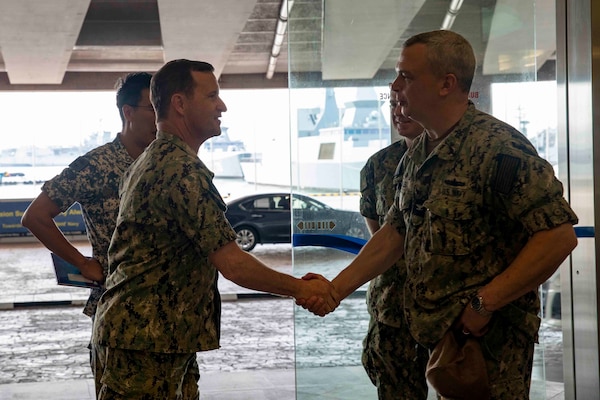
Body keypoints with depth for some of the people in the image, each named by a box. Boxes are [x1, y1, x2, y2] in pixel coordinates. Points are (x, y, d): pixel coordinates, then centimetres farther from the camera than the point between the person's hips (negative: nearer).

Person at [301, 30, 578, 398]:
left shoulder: (499, 146, -19)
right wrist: (337, 288, 5)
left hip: (488, 338, -8)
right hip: (429, 333, 8)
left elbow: (559, 235, -21)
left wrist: (483, 304, -20)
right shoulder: (417, 155, 9)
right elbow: (395, 233, 15)